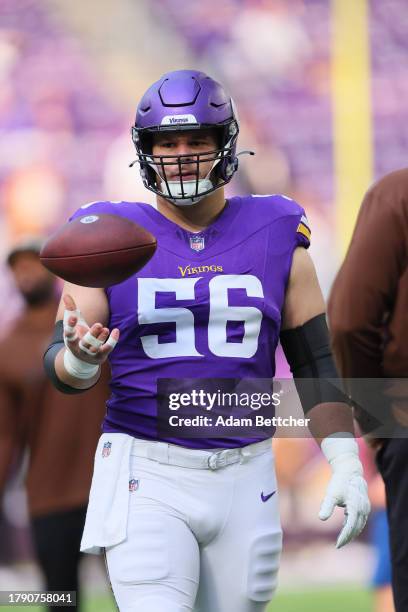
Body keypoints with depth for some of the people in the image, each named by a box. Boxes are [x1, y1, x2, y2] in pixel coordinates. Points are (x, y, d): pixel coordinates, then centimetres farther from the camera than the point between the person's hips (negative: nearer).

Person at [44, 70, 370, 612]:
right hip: (147, 475, -2)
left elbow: (317, 362, 10)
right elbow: (59, 368, -3)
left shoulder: (275, 236, 7)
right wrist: (81, 359, -27)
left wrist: (346, 464, 0)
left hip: (244, 479, 2)